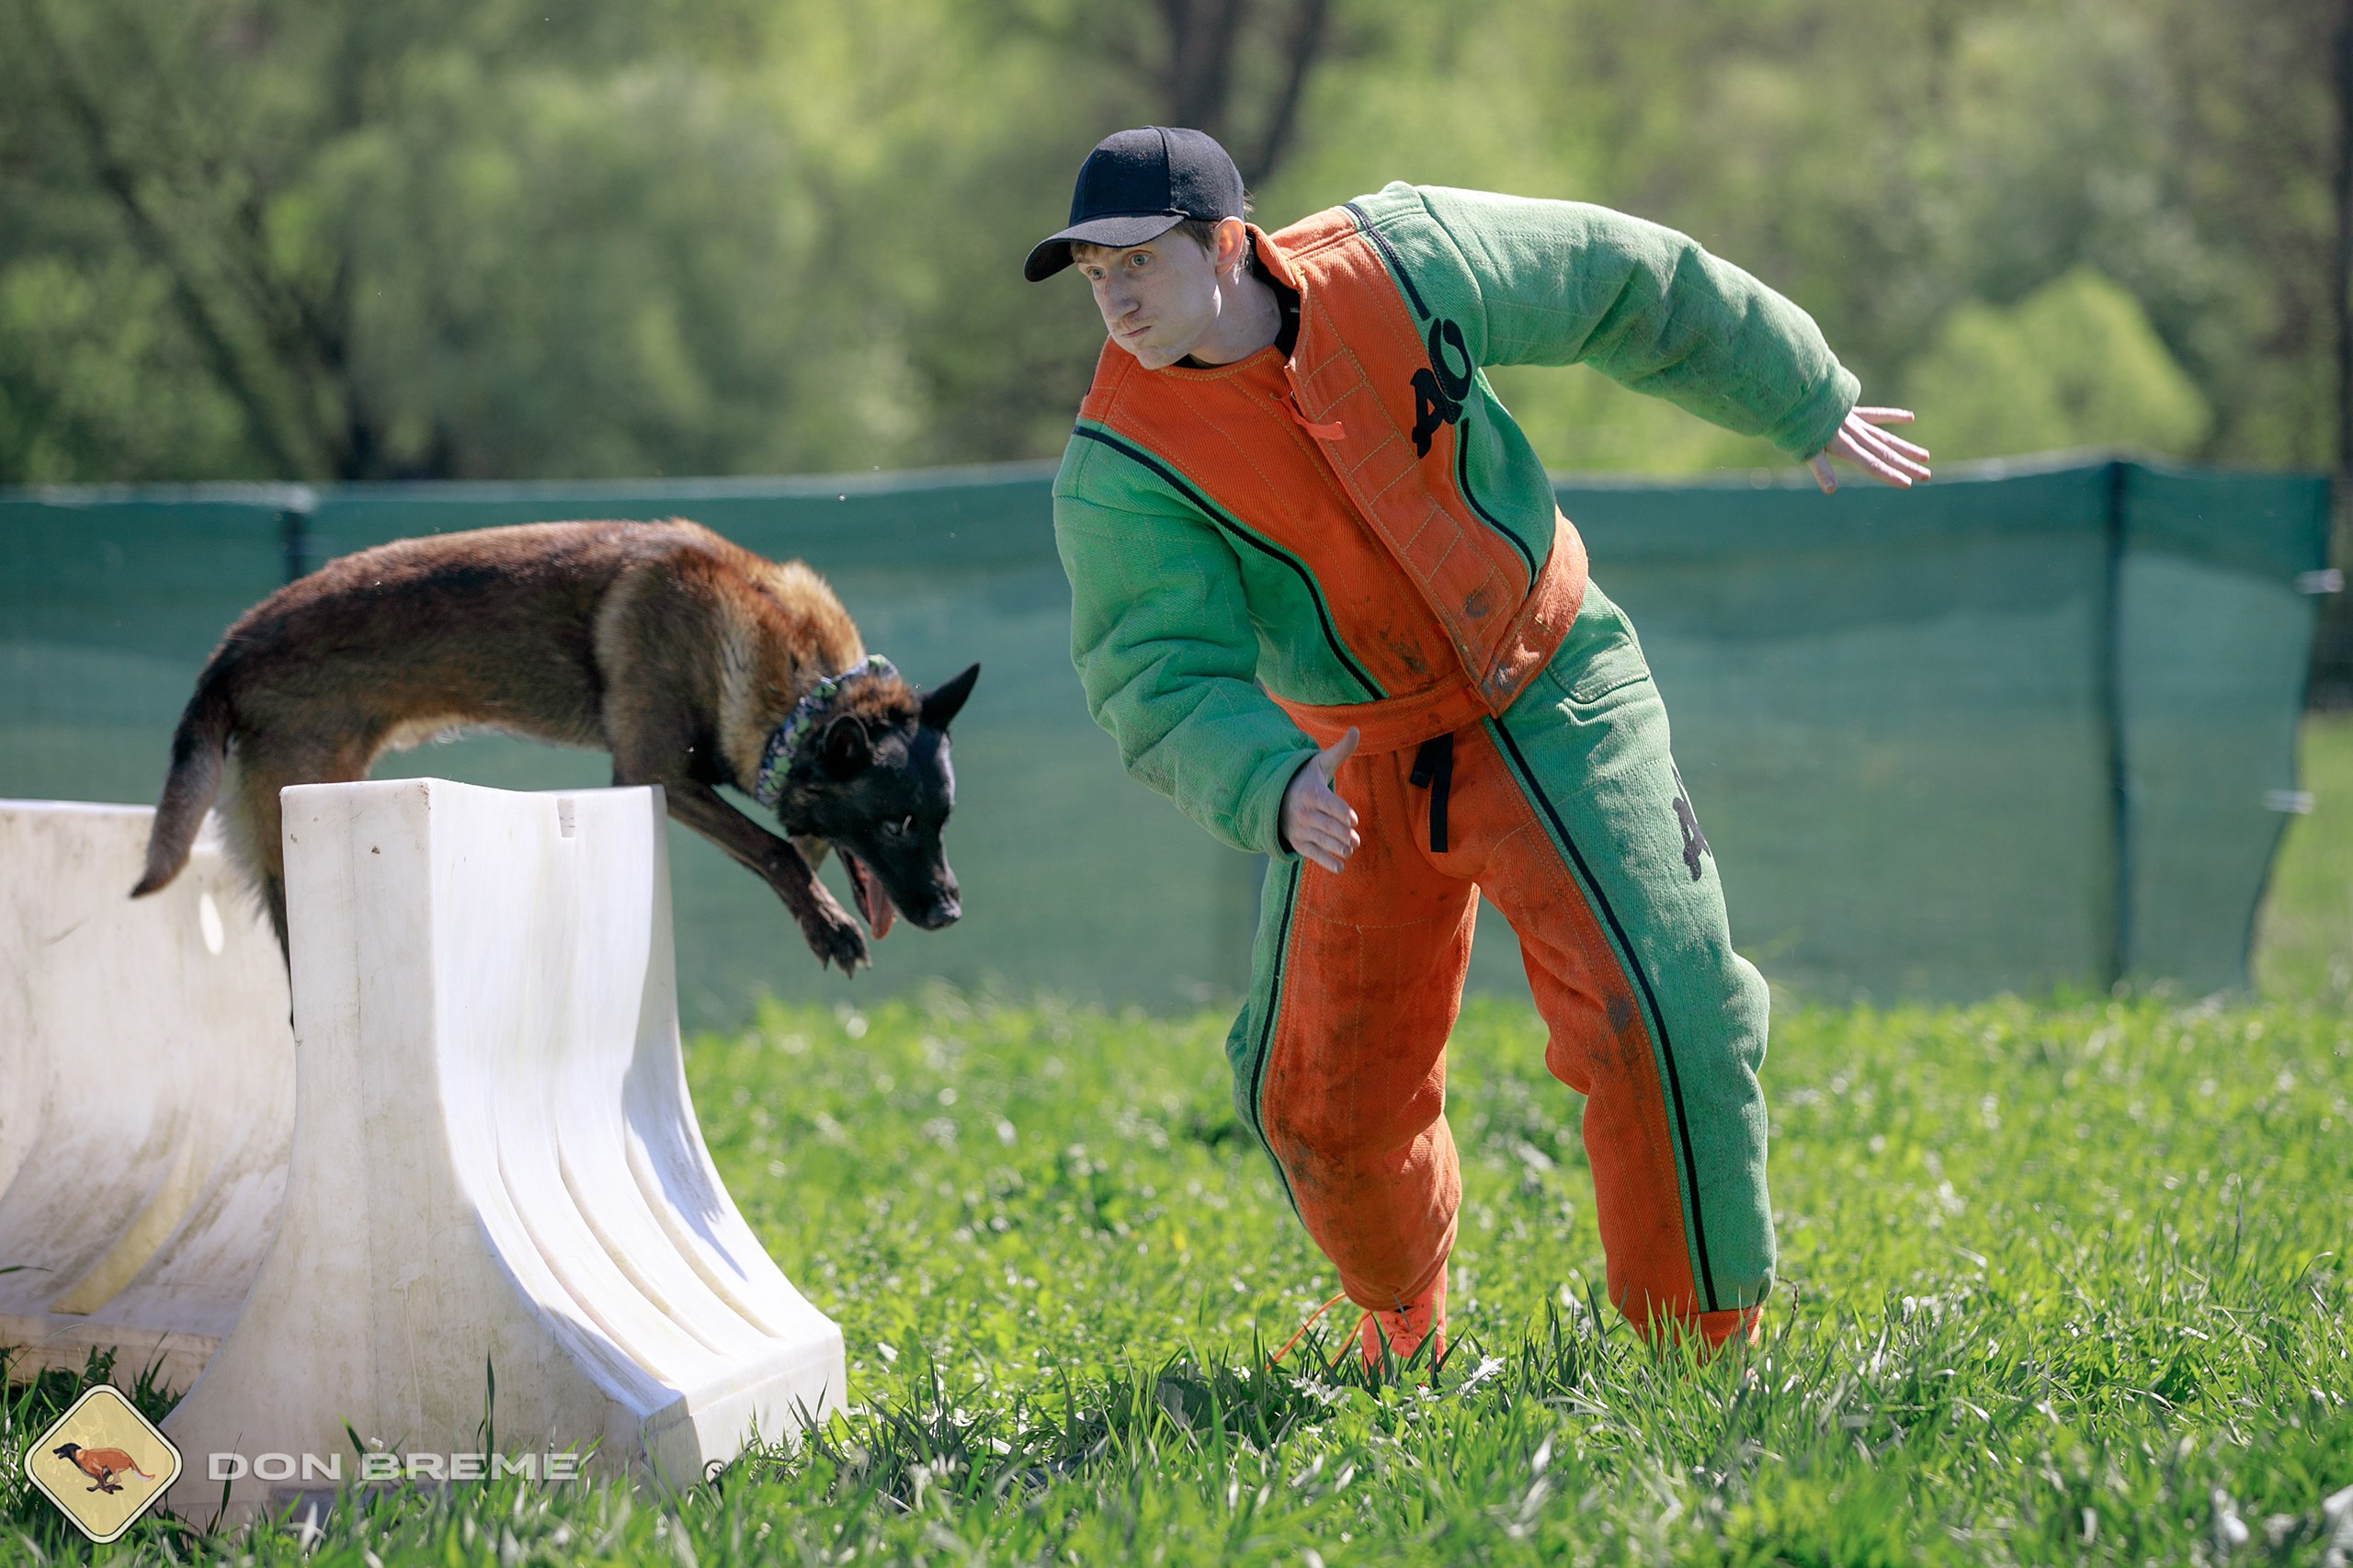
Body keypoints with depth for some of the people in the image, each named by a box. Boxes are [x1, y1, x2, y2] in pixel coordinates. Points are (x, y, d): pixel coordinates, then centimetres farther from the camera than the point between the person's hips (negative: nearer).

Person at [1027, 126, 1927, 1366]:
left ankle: (1707, 1354, -1)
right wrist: (1271, 789, -50)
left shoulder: (1398, 261, -16)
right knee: (1318, 1094, 3)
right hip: (1356, 763, 1)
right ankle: (1403, 1333, 35)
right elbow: (1163, 685, -28)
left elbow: (1627, 285, -1)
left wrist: (1805, 404, 11)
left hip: (1547, 700, -1)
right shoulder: (1122, 468, -20)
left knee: (1657, 1016, -17)